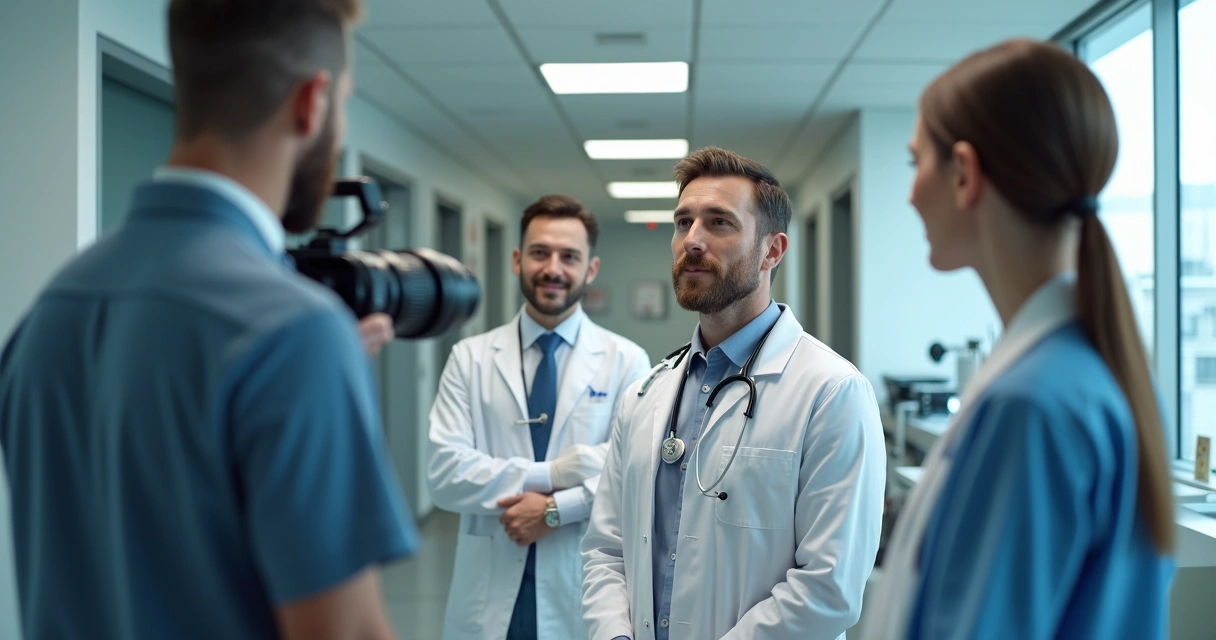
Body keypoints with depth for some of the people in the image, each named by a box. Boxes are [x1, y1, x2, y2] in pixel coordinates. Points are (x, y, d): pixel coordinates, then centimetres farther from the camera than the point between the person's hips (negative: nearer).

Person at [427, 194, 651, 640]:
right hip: (489, 594, 1)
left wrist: (554, 509, -18)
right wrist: (556, 473, -17)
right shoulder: (470, 358, 0)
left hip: (584, 593, 0)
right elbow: (446, 474, -10)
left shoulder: (627, 361, -1)